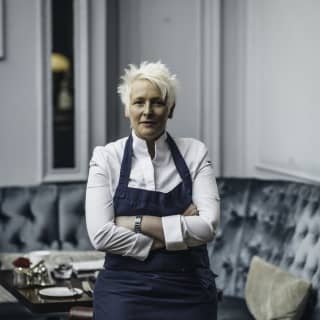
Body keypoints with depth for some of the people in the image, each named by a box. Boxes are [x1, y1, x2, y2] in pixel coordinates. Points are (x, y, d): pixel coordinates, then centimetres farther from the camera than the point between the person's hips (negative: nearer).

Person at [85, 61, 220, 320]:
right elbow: (101, 234, -13)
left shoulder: (195, 153, -1)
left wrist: (136, 222, -16)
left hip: (188, 292, 1)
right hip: (125, 291, -1)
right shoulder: (106, 158, -3)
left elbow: (208, 225, -12)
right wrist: (180, 231, -15)